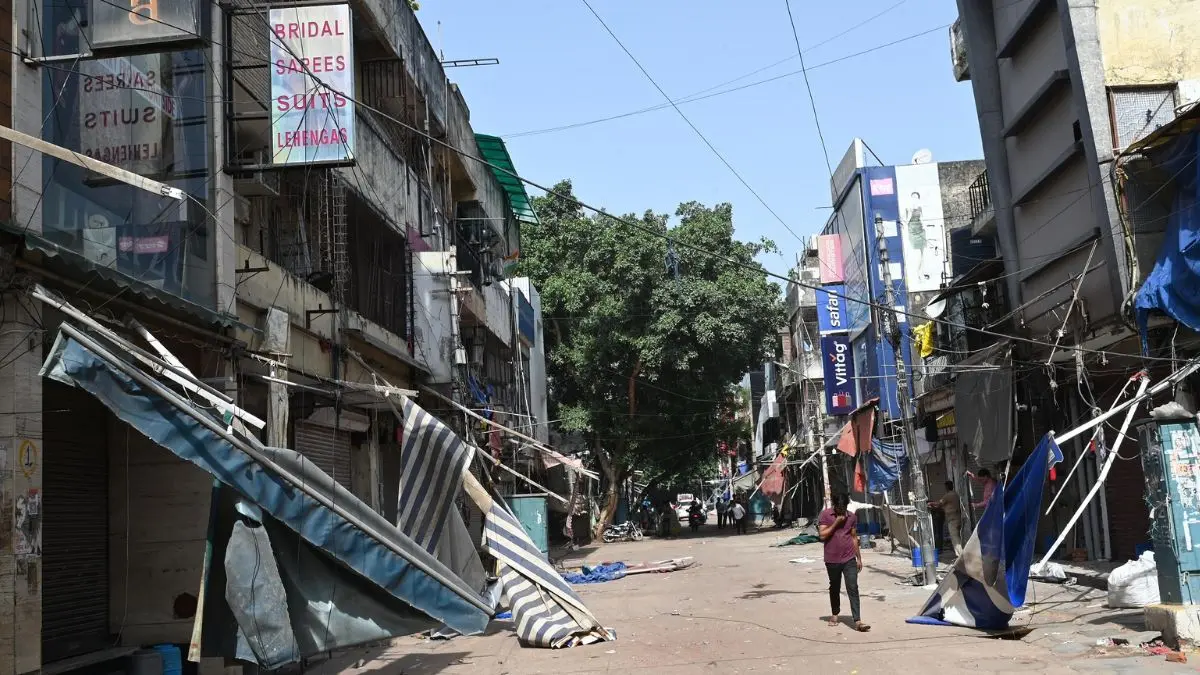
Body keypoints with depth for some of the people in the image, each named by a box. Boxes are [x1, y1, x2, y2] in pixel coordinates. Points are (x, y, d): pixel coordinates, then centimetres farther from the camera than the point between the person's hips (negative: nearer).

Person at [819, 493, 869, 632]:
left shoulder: (852, 516, 5)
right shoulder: (825, 515, -6)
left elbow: (854, 537, 12)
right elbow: (822, 535, -13)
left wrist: (859, 558, 12)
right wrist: (836, 523, -18)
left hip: (849, 559, 1)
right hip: (832, 559, -1)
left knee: (853, 589, -8)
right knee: (834, 588, 15)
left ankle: (857, 621, -13)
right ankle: (835, 615, 35)